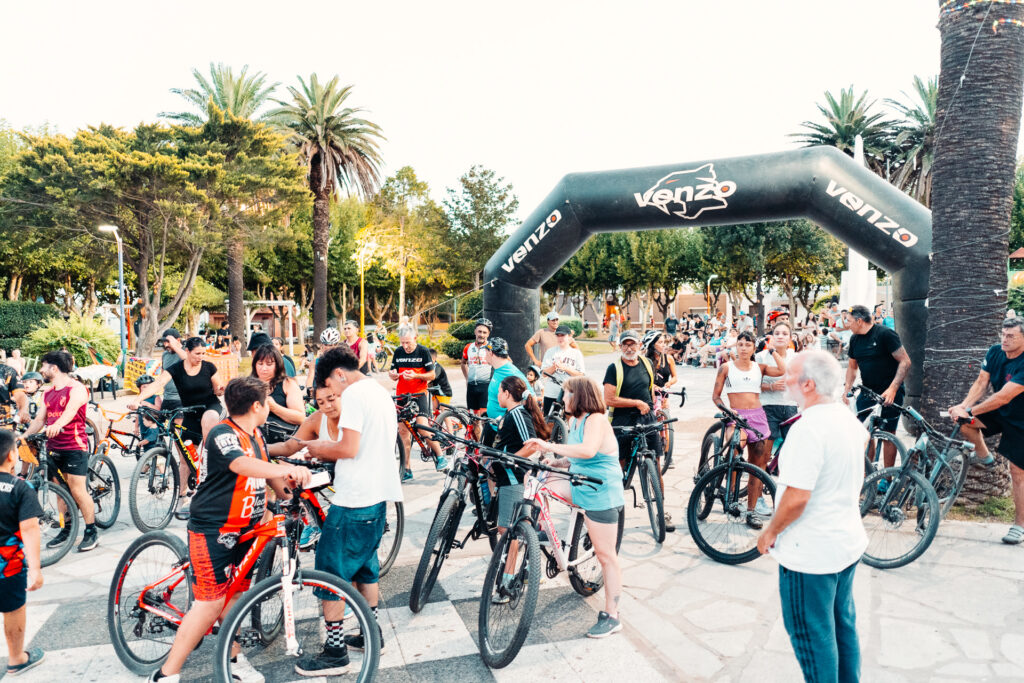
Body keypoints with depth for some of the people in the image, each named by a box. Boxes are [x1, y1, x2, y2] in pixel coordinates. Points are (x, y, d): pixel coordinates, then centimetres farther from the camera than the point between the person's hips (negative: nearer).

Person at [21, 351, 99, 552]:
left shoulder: (76, 388, -9)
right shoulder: (48, 393, 15)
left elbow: (71, 409, -27)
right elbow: (39, 419, 12)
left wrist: (56, 425, -45)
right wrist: (24, 435, -4)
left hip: (74, 446, -7)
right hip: (53, 447, 7)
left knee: (77, 491, -7)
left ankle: (91, 532, 2)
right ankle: (66, 531, 20)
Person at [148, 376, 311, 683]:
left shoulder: (256, 436, 8)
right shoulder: (222, 434, -19)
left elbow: (266, 472, 20)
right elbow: (241, 464, -39)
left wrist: (289, 495, 2)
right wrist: (286, 470, -52)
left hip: (245, 529, 8)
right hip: (212, 531, -8)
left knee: (234, 595, 14)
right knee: (211, 603, -8)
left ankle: (233, 657, 30)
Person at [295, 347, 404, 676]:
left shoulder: (353, 394, -15)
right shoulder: (381, 391, 14)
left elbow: (349, 448, -22)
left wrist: (320, 449, -4)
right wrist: (327, 448, 13)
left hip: (354, 500, -10)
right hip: (378, 494, 10)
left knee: (330, 571, 2)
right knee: (365, 565, 22)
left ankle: (335, 651, 10)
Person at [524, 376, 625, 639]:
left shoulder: (596, 420, -17)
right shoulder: (575, 420, 11)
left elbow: (588, 450, -36)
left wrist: (551, 446, -34)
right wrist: (556, 461, -2)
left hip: (602, 494, -9)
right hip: (580, 487, 9)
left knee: (606, 555, -1)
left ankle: (611, 617, 10)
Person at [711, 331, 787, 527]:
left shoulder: (759, 368, 11)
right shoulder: (727, 367, 6)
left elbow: (783, 370, -7)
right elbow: (716, 396, 5)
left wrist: (772, 350, 2)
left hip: (757, 416, 3)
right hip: (736, 415, -3)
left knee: (758, 465, 4)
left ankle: (751, 511, 14)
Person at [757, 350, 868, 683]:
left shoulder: (808, 428, -26)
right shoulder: (849, 419, 3)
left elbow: (796, 497, -28)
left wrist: (770, 532, -12)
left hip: (811, 552, -9)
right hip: (848, 543, 9)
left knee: (811, 634, 7)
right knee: (842, 625, 23)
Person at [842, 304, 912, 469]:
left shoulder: (885, 334, -13)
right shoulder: (855, 339, 8)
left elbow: (905, 362, -15)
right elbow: (852, 367, 18)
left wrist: (892, 389, -23)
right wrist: (847, 390, 6)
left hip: (889, 394, -6)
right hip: (867, 393, 6)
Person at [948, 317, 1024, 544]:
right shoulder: (994, 353, -9)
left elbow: (1004, 396, -34)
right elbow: (981, 383, -10)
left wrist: (969, 411, -37)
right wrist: (964, 405, -27)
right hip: (998, 412, 6)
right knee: (962, 422, -20)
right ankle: (984, 456, 8)